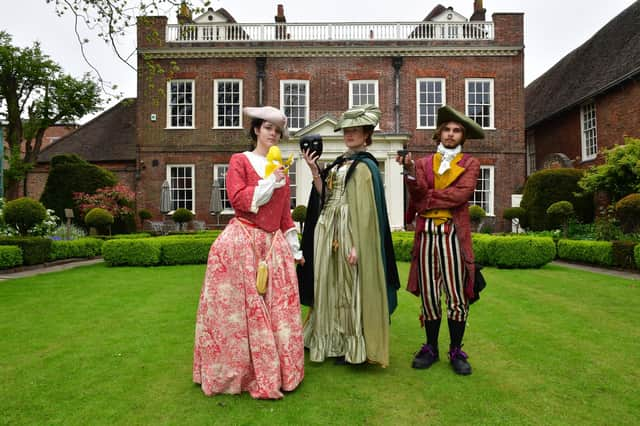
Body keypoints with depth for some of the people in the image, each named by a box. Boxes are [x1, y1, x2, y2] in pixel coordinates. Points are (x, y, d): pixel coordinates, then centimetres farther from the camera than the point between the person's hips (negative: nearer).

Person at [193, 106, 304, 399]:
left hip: (273, 244, 5)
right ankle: (236, 372, 17)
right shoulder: (240, 161, 2)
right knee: (240, 307, 0)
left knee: (277, 307, 6)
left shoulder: (280, 168, 16)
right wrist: (270, 182, -12)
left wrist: (294, 248, 15)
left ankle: (272, 371, 21)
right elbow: (239, 200, -12)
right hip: (241, 243, -5)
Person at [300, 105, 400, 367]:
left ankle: (354, 347, 16)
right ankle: (335, 342, 28)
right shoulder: (339, 163, 16)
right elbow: (325, 196, 9)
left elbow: (366, 209, -15)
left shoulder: (365, 166, -8)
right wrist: (314, 170, 0)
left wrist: (357, 245, -20)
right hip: (329, 233, 8)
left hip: (348, 235, -8)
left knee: (350, 289, 1)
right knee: (332, 287, 13)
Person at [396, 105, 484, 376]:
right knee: (428, 293, 5)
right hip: (426, 233, 1)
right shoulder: (423, 163, 15)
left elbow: (461, 194, -6)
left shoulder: (470, 164, 12)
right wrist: (410, 171, -18)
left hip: (454, 233, -1)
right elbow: (419, 193, -1)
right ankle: (431, 348, 19)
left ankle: (456, 351, 15)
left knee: (456, 294, 0)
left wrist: (425, 201, -5)